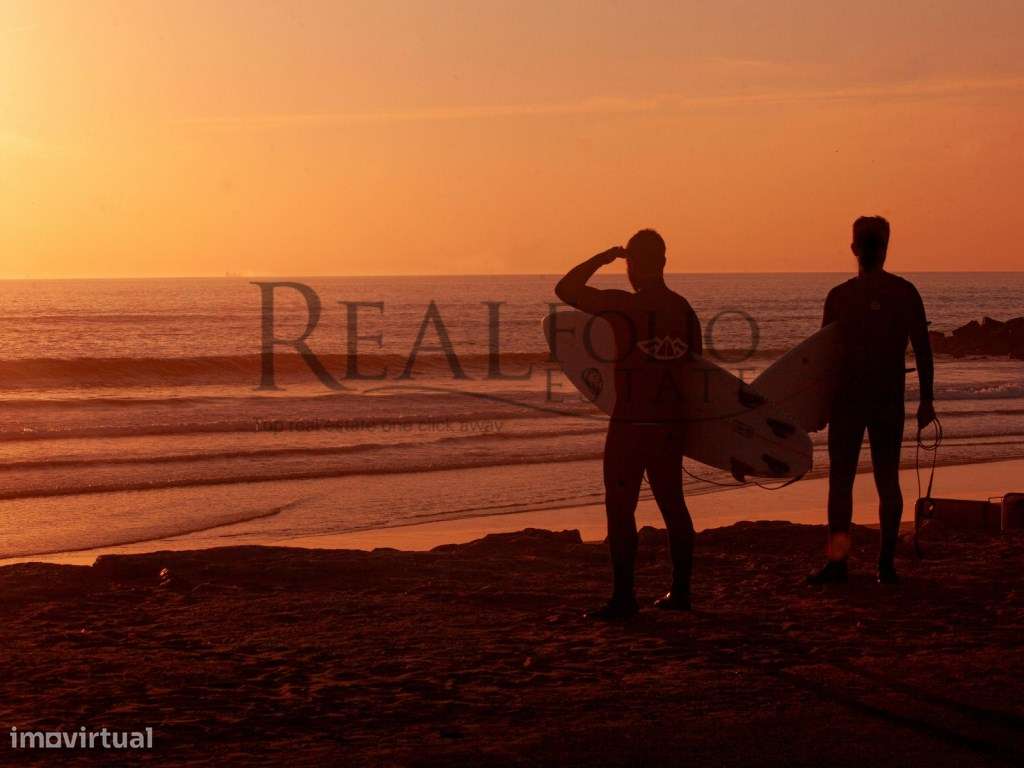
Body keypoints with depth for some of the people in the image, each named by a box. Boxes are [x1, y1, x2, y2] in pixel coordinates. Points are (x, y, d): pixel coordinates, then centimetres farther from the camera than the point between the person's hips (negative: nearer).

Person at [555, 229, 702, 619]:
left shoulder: (622, 306, -12)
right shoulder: (684, 310, 6)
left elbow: (565, 289, -4)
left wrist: (603, 257, 5)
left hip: (630, 425, -6)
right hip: (669, 425, 6)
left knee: (620, 508, -1)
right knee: (672, 505, 14)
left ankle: (623, 596, -3)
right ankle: (680, 590, 20)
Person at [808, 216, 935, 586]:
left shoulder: (838, 296, -3)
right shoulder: (904, 292, -1)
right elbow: (922, 349, -1)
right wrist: (926, 399, 4)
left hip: (847, 399, -1)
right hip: (889, 402, 1)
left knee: (841, 479, 3)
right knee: (887, 480, 7)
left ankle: (838, 559, -3)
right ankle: (886, 563, 6)